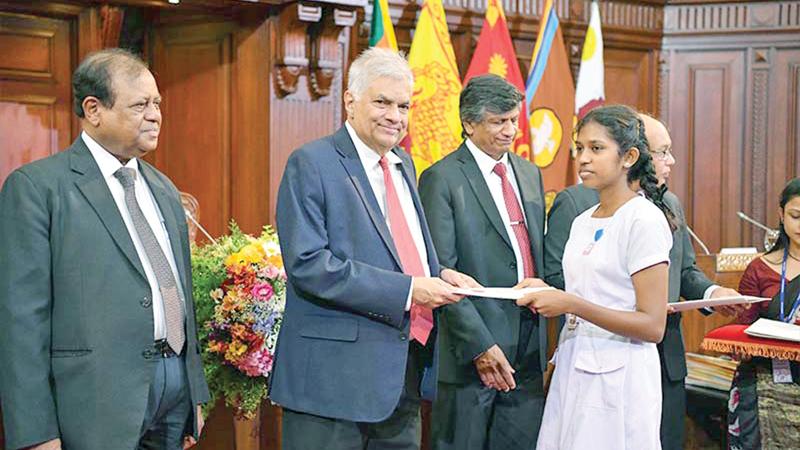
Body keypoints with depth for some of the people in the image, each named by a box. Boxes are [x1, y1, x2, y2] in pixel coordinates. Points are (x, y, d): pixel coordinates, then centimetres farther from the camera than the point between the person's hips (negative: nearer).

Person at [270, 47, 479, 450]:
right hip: (336, 371, -8)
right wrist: (407, 289, -21)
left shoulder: (404, 165, 16)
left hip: (405, 369, 8)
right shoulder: (311, 164, -9)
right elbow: (308, 263, -20)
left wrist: (440, 275, 3)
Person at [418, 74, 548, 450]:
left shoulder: (530, 174, 14)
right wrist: (479, 345, -18)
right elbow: (442, 271, -13)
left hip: (529, 348, 6)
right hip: (474, 347, -6)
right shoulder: (442, 178, -8)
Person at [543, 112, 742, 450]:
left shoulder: (670, 204, 15)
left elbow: (686, 269, 22)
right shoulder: (574, 202, -6)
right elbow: (555, 276, -12)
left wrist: (711, 292, 0)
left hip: (666, 363, 6)